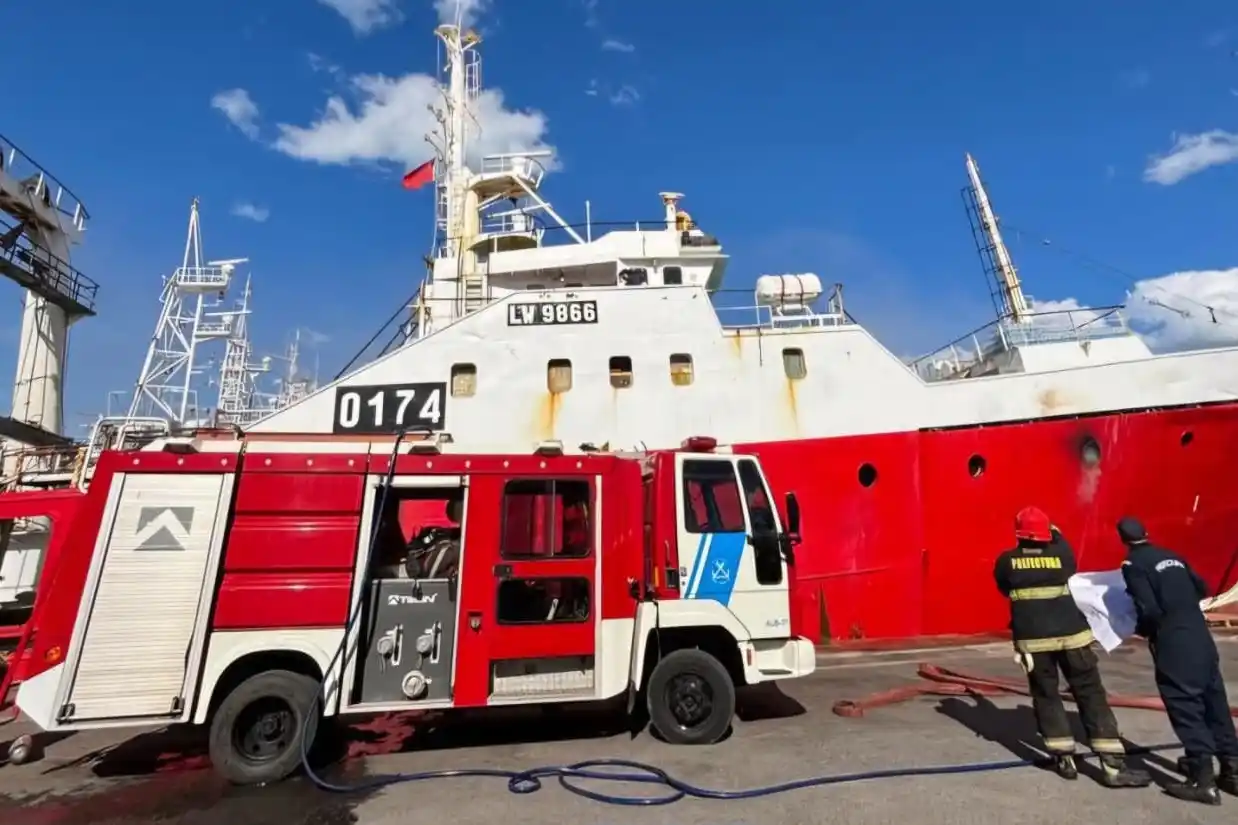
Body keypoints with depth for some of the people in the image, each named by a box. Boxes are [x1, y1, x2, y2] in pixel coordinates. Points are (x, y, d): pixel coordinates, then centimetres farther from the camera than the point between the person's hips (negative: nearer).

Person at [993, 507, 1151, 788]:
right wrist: (1056, 534, 39)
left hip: (1032, 639, 0)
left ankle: (1064, 759, 14)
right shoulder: (1061, 554, 0)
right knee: (1091, 694, 7)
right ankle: (1113, 765, 8)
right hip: (1071, 633, 1)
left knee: (1045, 695, 12)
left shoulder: (1007, 561, -1)